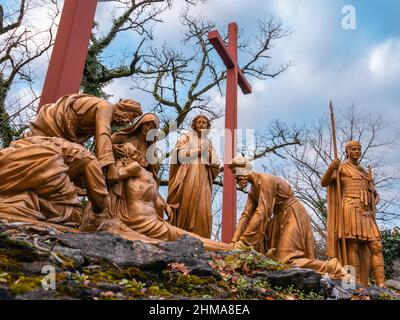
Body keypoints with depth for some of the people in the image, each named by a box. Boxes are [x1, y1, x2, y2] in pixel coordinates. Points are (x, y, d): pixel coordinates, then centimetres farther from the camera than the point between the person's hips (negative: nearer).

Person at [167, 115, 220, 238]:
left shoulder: (209, 142, 21)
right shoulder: (186, 137, 9)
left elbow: (216, 163, 12)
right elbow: (179, 155, -7)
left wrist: (208, 153, -5)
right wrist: (198, 151, -6)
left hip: (203, 180, 4)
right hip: (188, 178, -4)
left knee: (202, 209, -5)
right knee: (186, 208, -10)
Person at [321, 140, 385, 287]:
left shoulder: (364, 172, 28)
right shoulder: (340, 167, 8)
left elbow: (375, 194, 29)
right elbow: (324, 183, -5)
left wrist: (375, 201, 3)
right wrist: (330, 168, -24)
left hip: (365, 213, 7)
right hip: (350, 209, -7)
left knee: (376, 247, -4)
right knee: (353, 246, -13)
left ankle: (381, 285, -6)